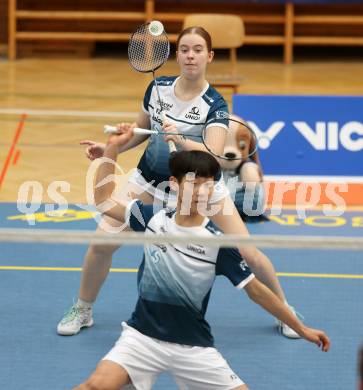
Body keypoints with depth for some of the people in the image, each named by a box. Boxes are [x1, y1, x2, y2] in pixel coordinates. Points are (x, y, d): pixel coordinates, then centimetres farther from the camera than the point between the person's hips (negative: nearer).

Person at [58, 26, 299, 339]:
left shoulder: (214, 104, -21)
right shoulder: (157, 88, -9)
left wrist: (182, 141, -53)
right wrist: (110, 149, -3)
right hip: (151, 178, 3)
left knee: (248, 254, -8)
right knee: (102, 242, -9)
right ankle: (82, 311, 15)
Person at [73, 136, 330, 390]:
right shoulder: (153, 218, -2)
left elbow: (256, 290, -1)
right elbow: (105, 201, 9)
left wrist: (301, 328, -1)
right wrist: (113, 147, 3)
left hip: (194, 346, 0)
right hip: (143, 336, 0)